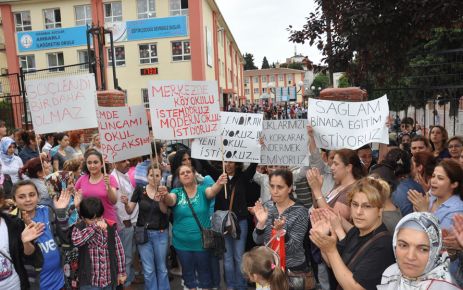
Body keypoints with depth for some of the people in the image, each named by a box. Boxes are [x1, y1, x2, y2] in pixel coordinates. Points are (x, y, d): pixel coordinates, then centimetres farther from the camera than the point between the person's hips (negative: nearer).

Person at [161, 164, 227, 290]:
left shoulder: (202, 189, -8)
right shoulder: (177, 192, -4)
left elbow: (212, 191, -28)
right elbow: (170, 200, -24)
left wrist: (219, 183, -51)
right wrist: (164, 196, -48)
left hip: (202, 242, -1)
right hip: (182, 243, 2)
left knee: (204, 272, 16)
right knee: (188, 272, 20)